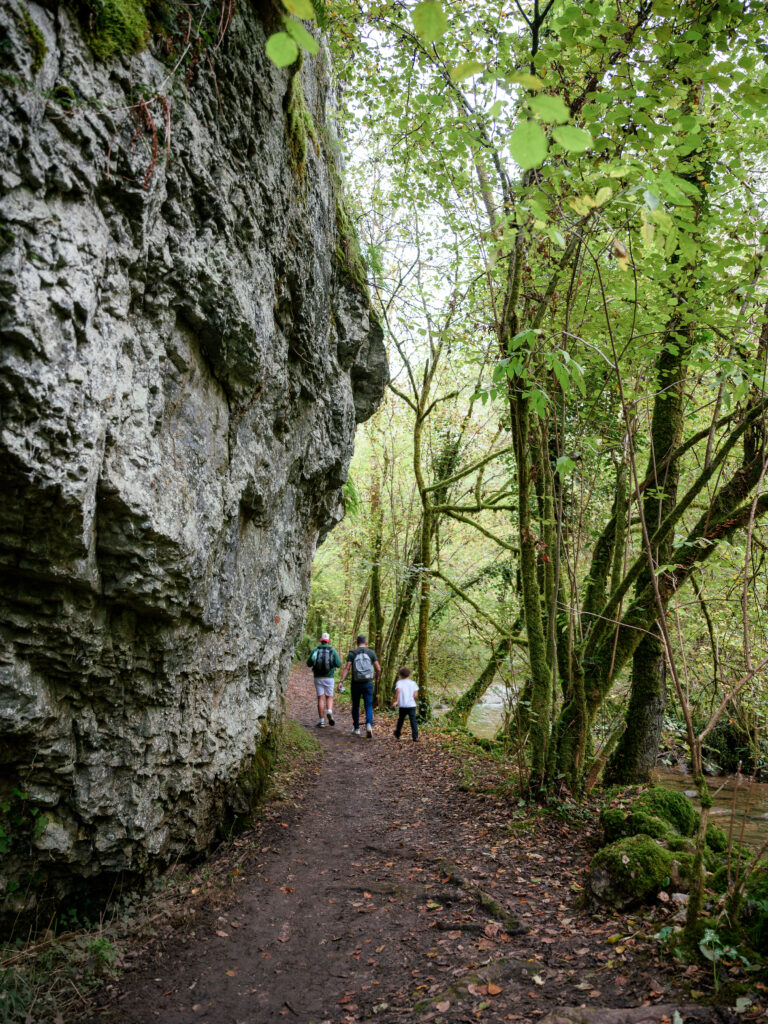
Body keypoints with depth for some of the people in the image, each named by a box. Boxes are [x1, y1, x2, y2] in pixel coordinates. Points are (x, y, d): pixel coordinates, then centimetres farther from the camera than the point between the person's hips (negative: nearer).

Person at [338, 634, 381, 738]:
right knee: (369, 706, 4)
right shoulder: (371, 653, -1)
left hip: (356, 684, 0)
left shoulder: (352, 653, -3)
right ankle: (369, 725, -20)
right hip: (368, 684, 0)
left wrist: (341, 681, -16)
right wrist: (377, 677, 18)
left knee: (355, 706, 17)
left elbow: (346, 668, -13)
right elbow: (378, 668, -2)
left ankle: (356, 728, 25)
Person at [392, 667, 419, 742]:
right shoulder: (413, 683, 9)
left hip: (402, 705, 0)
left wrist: (396, 701, -14)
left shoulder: (399, 682, 4)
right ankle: (415, 736, -12)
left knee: (400, 720, 17)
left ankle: (397, 735, 31)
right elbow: (415, 694, 0)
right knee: (413, 720, -3)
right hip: (411, 705, 0)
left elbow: (398, 690, -15)